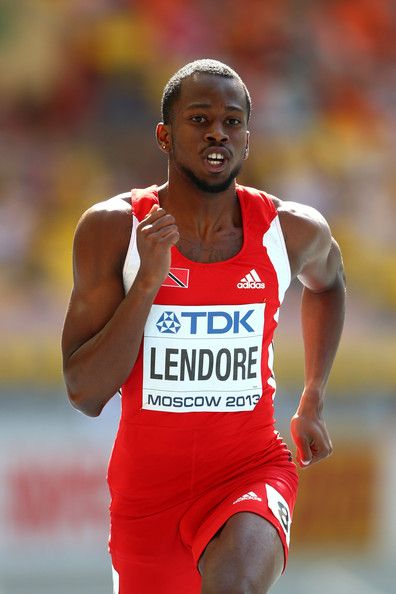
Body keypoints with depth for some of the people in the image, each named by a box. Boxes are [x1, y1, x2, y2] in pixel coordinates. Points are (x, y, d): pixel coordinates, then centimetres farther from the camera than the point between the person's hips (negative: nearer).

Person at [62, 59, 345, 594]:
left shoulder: (293, 231, -6)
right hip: (147, 483, 1)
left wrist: (313, 405, 19)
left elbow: (327, 282, 21)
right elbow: (85, 396, -14)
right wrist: (148, 281, -24)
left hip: (251, 470, -1)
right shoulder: (114, 228, -11)